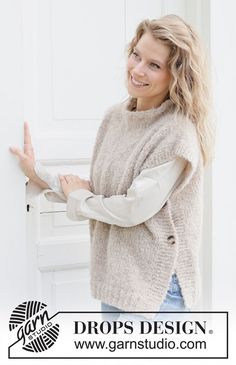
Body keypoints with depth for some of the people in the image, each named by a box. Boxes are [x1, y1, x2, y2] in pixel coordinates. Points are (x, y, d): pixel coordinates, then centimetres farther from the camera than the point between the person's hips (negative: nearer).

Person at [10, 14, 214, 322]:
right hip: (114, 273, 8)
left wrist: (78, 198, -6)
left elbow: (134, 209, -21)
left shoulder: (178, 134, -19)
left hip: (156, 283, -8)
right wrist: (38, 174, 3)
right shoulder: (115, 116, 4)